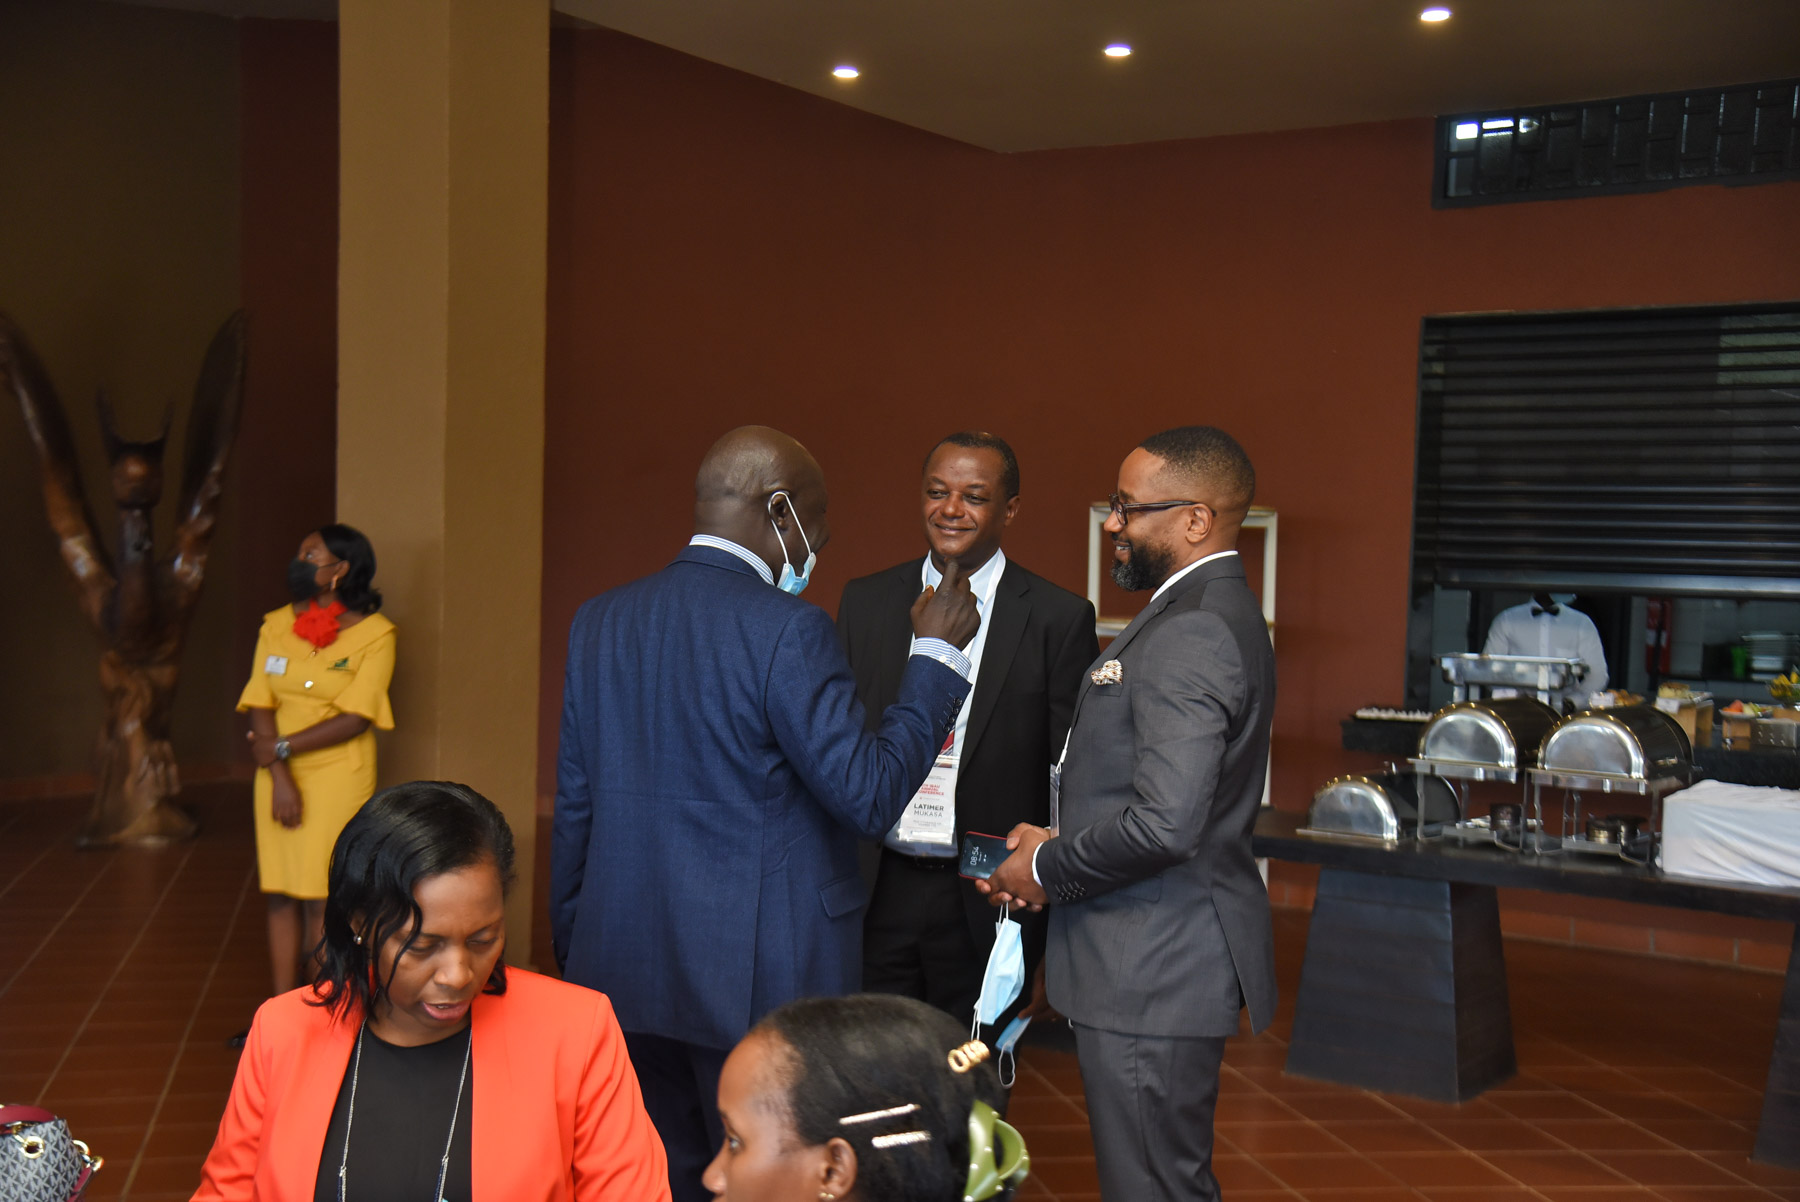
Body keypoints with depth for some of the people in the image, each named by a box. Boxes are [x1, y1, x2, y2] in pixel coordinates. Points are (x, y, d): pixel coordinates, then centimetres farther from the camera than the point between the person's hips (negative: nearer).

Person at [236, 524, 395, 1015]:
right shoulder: (276, 626, 8)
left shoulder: (374, 633, -5)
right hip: (278, 776, 4)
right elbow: (260, 706, 2)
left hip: (338, 777, -4)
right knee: (281, 894, 6)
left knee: (322, 898, -5)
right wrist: (279, 777, -10)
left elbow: (356, 719, -11)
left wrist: (282, 747, -10)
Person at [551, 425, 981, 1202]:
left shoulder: (600, 620, 5)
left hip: (623, 971, 6)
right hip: (758, 979, -6)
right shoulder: (787, 629, -16)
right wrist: (936, 654, -5)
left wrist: (573, 950, 19)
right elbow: (870, 796, -15)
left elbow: (574, 808, 10)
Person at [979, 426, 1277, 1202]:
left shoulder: (1190, 635, -21)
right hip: (1161, 962, 11)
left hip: (1153, 973, -11)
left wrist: (1048, 869, -13)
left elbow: (1164, 824, -30)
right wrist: (1061, 842, 7)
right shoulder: (1210, 613, 13)